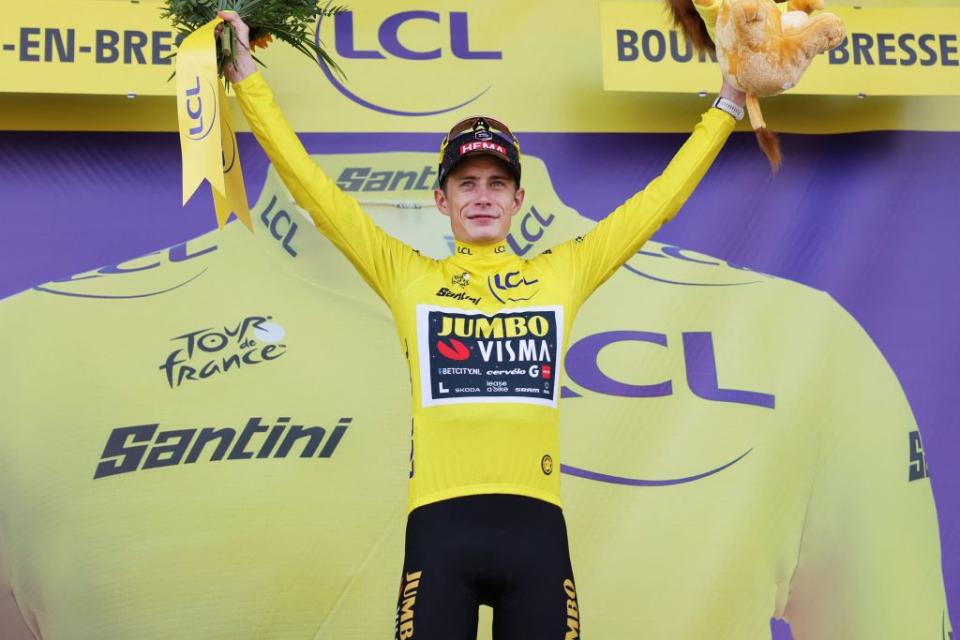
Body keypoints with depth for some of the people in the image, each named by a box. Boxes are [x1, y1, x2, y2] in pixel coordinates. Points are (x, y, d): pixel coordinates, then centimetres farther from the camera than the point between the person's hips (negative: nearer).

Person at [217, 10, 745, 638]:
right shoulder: (407, 276, 10)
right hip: (440, 522, -1)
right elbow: (312, 185, 10)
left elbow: (660, 197, 20)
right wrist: (248, 76, 8)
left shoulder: (562, 272, 13)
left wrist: (727, 103, 25)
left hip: (535, 522, 1)